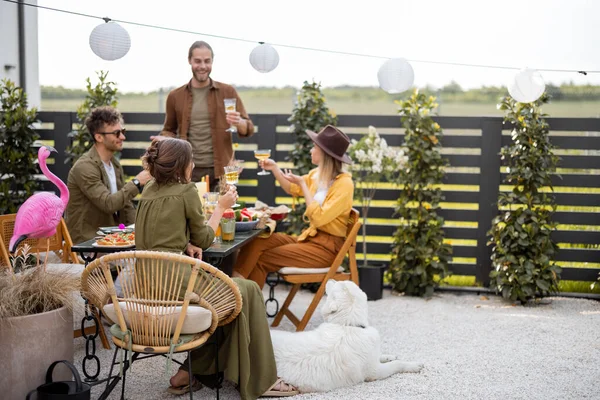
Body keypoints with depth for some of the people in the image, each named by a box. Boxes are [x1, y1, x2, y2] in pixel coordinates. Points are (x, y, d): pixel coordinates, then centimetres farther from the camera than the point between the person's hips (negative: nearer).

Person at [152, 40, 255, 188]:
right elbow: (169, 130, 18)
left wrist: (239, 123, -18)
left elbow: (249, 129, 4)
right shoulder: (175, 96, 7)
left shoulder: (227, 92, 3)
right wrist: (164, 138, -4)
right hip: (188, 170, 1)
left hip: (220, 170, -1)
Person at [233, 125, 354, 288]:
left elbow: (318, 218, -22)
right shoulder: (317, 174, 8)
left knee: (262, 259, -17)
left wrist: (303, 184, -15)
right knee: (255, 242, -14)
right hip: (309, 237, 8)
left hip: (327, 246, -8)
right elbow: (292, 189, 27)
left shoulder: (344, 184, -17)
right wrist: (274, 168, 11)